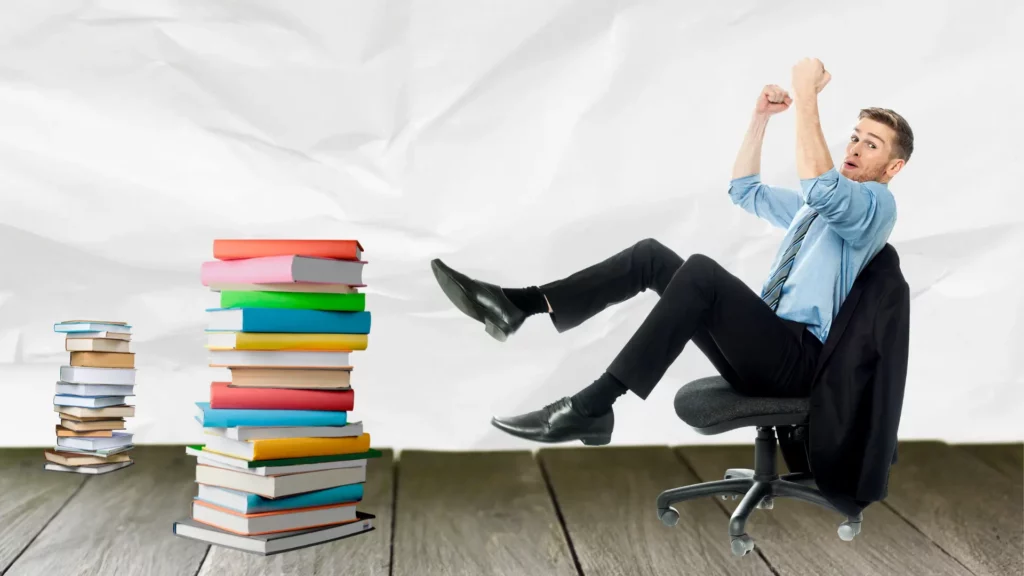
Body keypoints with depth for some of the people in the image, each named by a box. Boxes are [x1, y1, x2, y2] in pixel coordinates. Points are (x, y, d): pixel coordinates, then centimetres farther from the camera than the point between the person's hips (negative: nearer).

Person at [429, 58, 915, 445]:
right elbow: (745, 191, 30)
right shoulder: (818, 206, 25)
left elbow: (820, 188, -25)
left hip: (798, 361, -8)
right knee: (654, 257, -6)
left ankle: (591, 408, -37)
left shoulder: (877, 204, -1)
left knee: (701, 271, -33)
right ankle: (518, 305, -19)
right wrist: (760, 118, 19)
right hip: (762, 349, 8)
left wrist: (807, 97, -21)